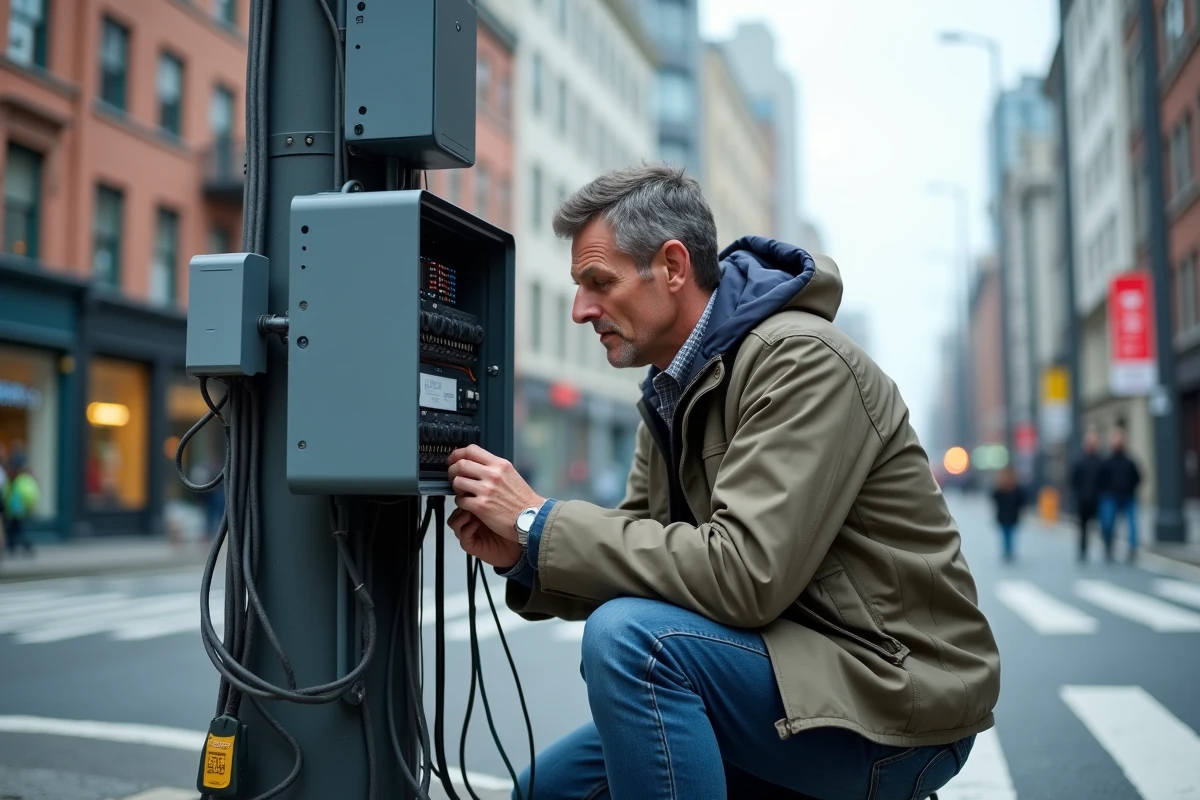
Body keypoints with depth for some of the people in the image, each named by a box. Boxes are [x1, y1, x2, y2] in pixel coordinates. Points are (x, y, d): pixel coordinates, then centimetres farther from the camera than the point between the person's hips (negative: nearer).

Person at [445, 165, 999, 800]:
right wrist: (520, 553, -11)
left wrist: (541, 520, -23)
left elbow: (744, 574, -29)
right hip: (793, 664, 9)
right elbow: (642, 559, 8)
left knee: (628, 637, -29)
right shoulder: (673, 390, 8)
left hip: (900, 699, -9)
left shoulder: (801, 359, -20)